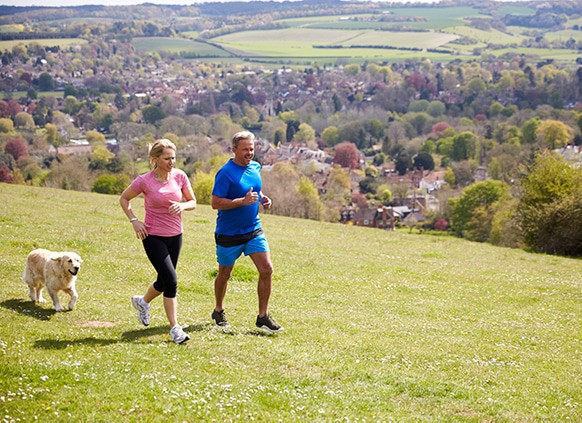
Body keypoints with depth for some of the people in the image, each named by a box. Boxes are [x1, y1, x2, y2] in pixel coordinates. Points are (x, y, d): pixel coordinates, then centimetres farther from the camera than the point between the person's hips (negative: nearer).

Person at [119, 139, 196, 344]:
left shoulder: (180, 176, -3)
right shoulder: (144, 181, -13)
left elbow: (192, 202, 7)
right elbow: (124, 199, 3)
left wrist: (182, 205, -16)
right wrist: (134, 221, -9)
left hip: (175, 235, 5)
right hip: (153, 236, -5)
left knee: (164, 282, 16)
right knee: (171, 281, -13)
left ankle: (143, 301, 48)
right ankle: (175, 329, -4)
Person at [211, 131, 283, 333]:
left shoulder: (255, 167, 5)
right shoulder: (226, 173, -17)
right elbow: (216, 203, -21)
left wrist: (262, 198, 1)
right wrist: (243, 201, -28)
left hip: (254, 230, 5)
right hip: (229, 234, -5)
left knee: (266, 269, -7)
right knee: (224, 274, 11)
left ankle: (263, 317, 3)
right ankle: (218, 311, 34)